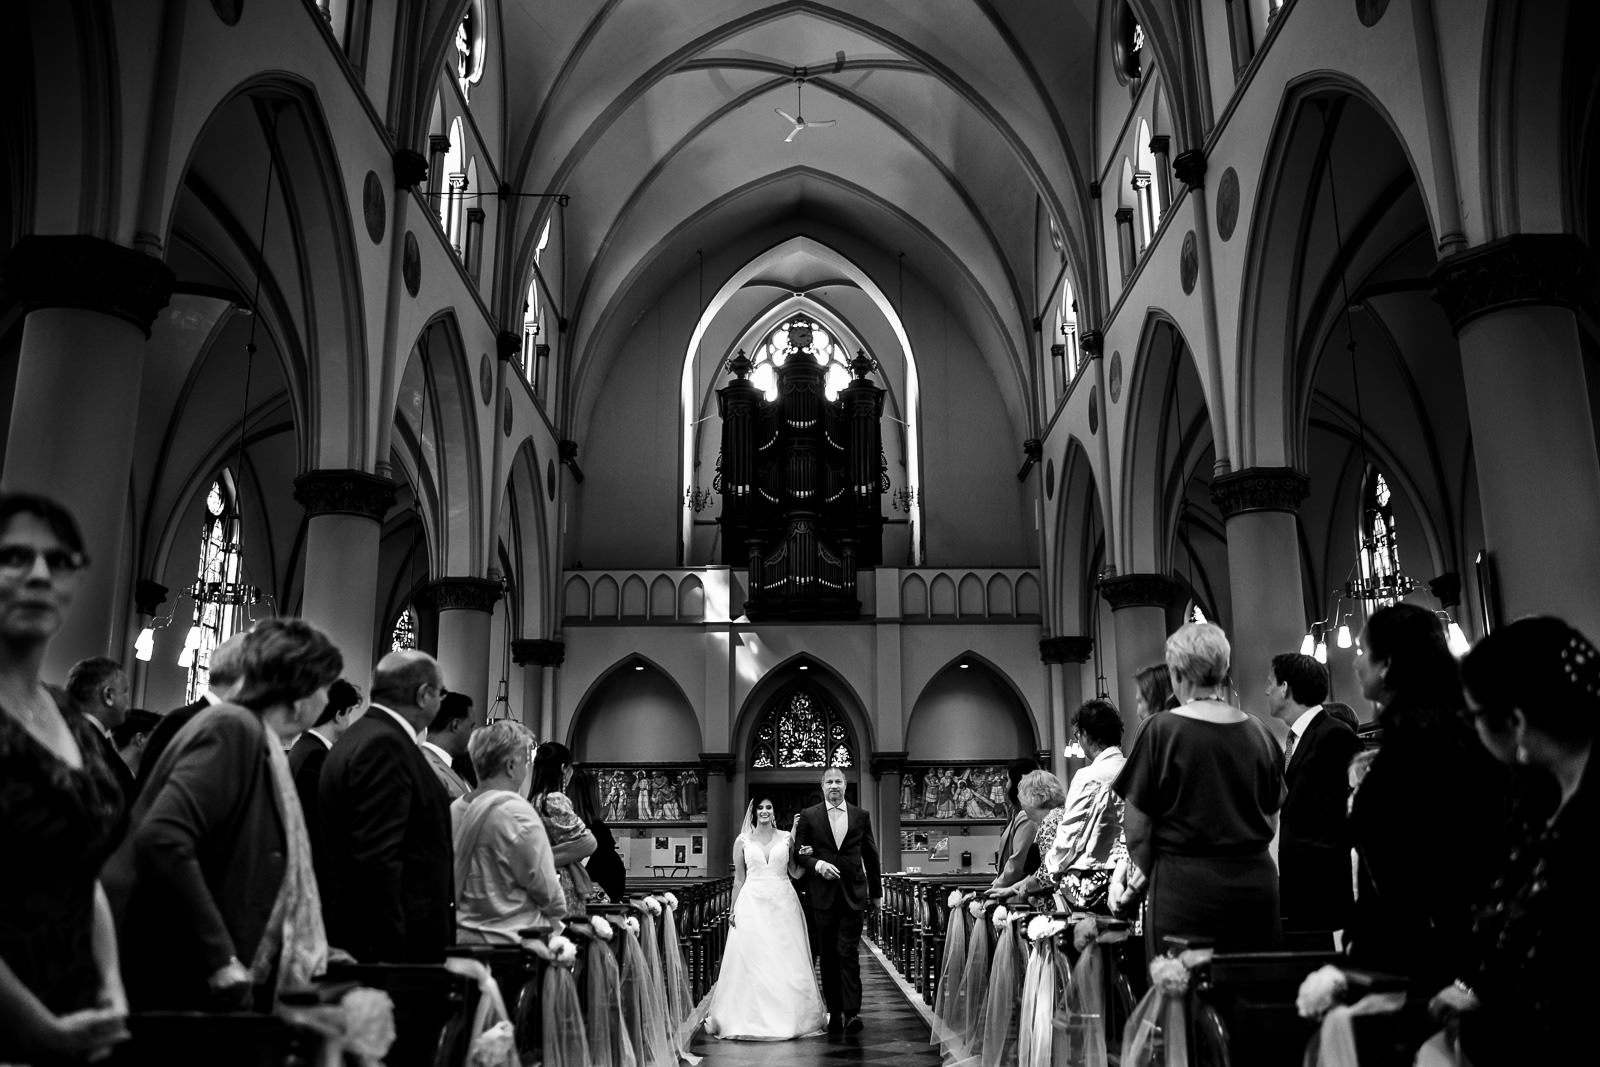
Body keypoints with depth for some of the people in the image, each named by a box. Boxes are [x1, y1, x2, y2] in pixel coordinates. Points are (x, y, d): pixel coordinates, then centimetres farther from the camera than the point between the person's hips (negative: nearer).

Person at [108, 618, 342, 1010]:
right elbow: (162, 840, -26)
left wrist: (306, 947, 21)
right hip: (177, 978, -9)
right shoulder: (234, 728, -14)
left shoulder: (258, 742, 13)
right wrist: (221, 959, -23)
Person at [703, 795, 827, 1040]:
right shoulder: (743, 841, 6)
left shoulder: (786, 838, 7)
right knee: (752, 961, -3)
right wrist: (733, 909, 3)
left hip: (783, 903, 1)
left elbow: (796, 872, 12)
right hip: (752, 903, -1)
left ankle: (787, 1017, 10)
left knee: (786, 962, 0)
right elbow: (739, 879, 8)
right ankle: (752, 1018, 5)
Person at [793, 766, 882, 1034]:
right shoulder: (808, 816, 4)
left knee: (848, 953, -8)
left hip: (853, 895, 0)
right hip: (823, 894, 1)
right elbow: (799, 852, 3)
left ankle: (852, 1012, -11)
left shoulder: (861, 816, 7)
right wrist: (817, 864, -16)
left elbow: (870, 856, 14)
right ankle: (834, 1011, 12)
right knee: (828, 955, 5)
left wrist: (876, 892, 17)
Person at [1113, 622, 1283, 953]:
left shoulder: (1160, 730, -8)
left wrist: (1142, 868, 9)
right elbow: (1271, 812, 14)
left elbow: (1136, 820, -6)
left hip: (1185, 887, -4)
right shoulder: (1258, 732, 4)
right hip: (1256, 882, 4)